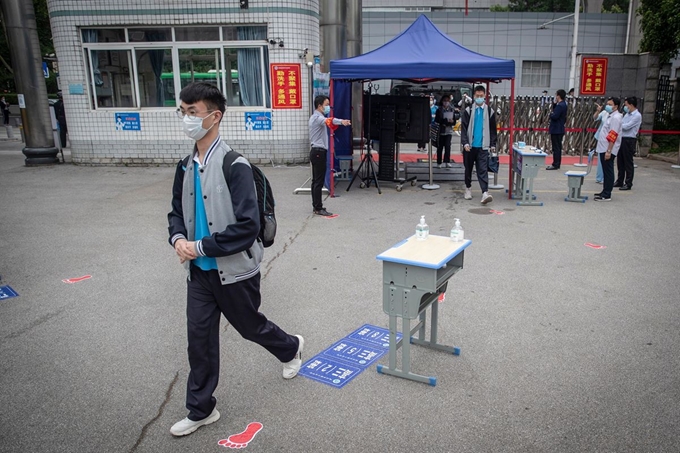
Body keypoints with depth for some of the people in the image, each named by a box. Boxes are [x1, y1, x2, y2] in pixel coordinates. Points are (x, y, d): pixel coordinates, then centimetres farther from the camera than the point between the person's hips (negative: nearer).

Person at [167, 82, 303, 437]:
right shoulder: (186, 166, 3)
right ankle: (201, 410, 27)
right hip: (199, 271, 6)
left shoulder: (234, 166, -19)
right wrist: (178, 239, -8)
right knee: (199, 337, 9)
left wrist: (200, 247, -19)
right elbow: (177, 212, 13)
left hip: (234, 271, -6)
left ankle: (291, 348, 47)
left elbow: (247, 226, -23)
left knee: (250, 326, 15)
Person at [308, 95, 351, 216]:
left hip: (316, 151, 10)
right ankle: (318, 208, -7)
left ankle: (316, 206, 15)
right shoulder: (317, 117, -13)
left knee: (316, 181, 11)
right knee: (319, 182, -9)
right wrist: (341, 121, -54)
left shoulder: (315, 117, 19)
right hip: (319, 152, -10)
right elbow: (328, 121, -36)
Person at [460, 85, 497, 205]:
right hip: (469, 145, 0)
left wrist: (493, 144, 6)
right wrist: (465, 143, -14)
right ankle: (468, 188, 30)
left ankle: (485, 193, -17)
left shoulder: (490, 111, 5)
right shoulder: (468, 110, 0)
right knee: (468, 168, 13)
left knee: (483, 170, -8)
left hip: (483, 146, 0)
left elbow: (493, 130, 9)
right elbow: (463, 128, -3)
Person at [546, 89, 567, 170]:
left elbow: (554, 116, -25)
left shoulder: (560, 106, -19)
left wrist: (551, 114, -5)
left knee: (556, 147, -6)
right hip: (560, 129, 10)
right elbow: (555, 111, 16)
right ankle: (557, 163, 21)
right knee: (558, 147, 15)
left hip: (556, 130, -10)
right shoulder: (563, 104, 12)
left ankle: (555, 165, -3)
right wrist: (555, 103, 6)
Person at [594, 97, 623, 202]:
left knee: (608, 172, -4)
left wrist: (608, 151, -23)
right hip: (604, 149, 9)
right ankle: (605, 192, 22)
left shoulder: (616, 117, -13)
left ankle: (607, 195, -1)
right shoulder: (611, 116, 17)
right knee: (606, 172, 14)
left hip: (608, 150, -9)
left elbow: (613, 136, -20)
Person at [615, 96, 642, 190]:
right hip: (622, 139, 8)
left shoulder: (637, 116, -11)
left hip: (629, 140, -8)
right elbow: (621, 124, 13)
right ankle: (620, 181, 23)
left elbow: (627, 126, -17)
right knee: (620, 161, 12)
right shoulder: (627, 114, 14)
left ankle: (628, 184, 4)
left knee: (628, 163, -2)